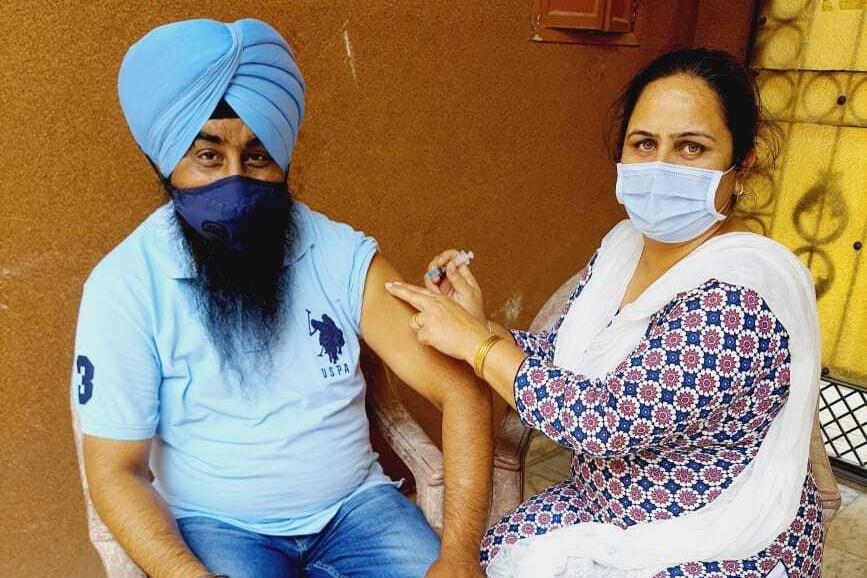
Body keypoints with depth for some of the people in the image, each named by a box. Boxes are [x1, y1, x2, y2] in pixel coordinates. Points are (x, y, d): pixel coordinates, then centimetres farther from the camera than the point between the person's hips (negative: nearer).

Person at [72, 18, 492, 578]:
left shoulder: (343, 255, -9)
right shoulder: (125, 287, -11)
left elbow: (463, 391, -12)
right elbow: (116, 470, -8)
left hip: (354, 503, 2)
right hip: (218, 525, -1)